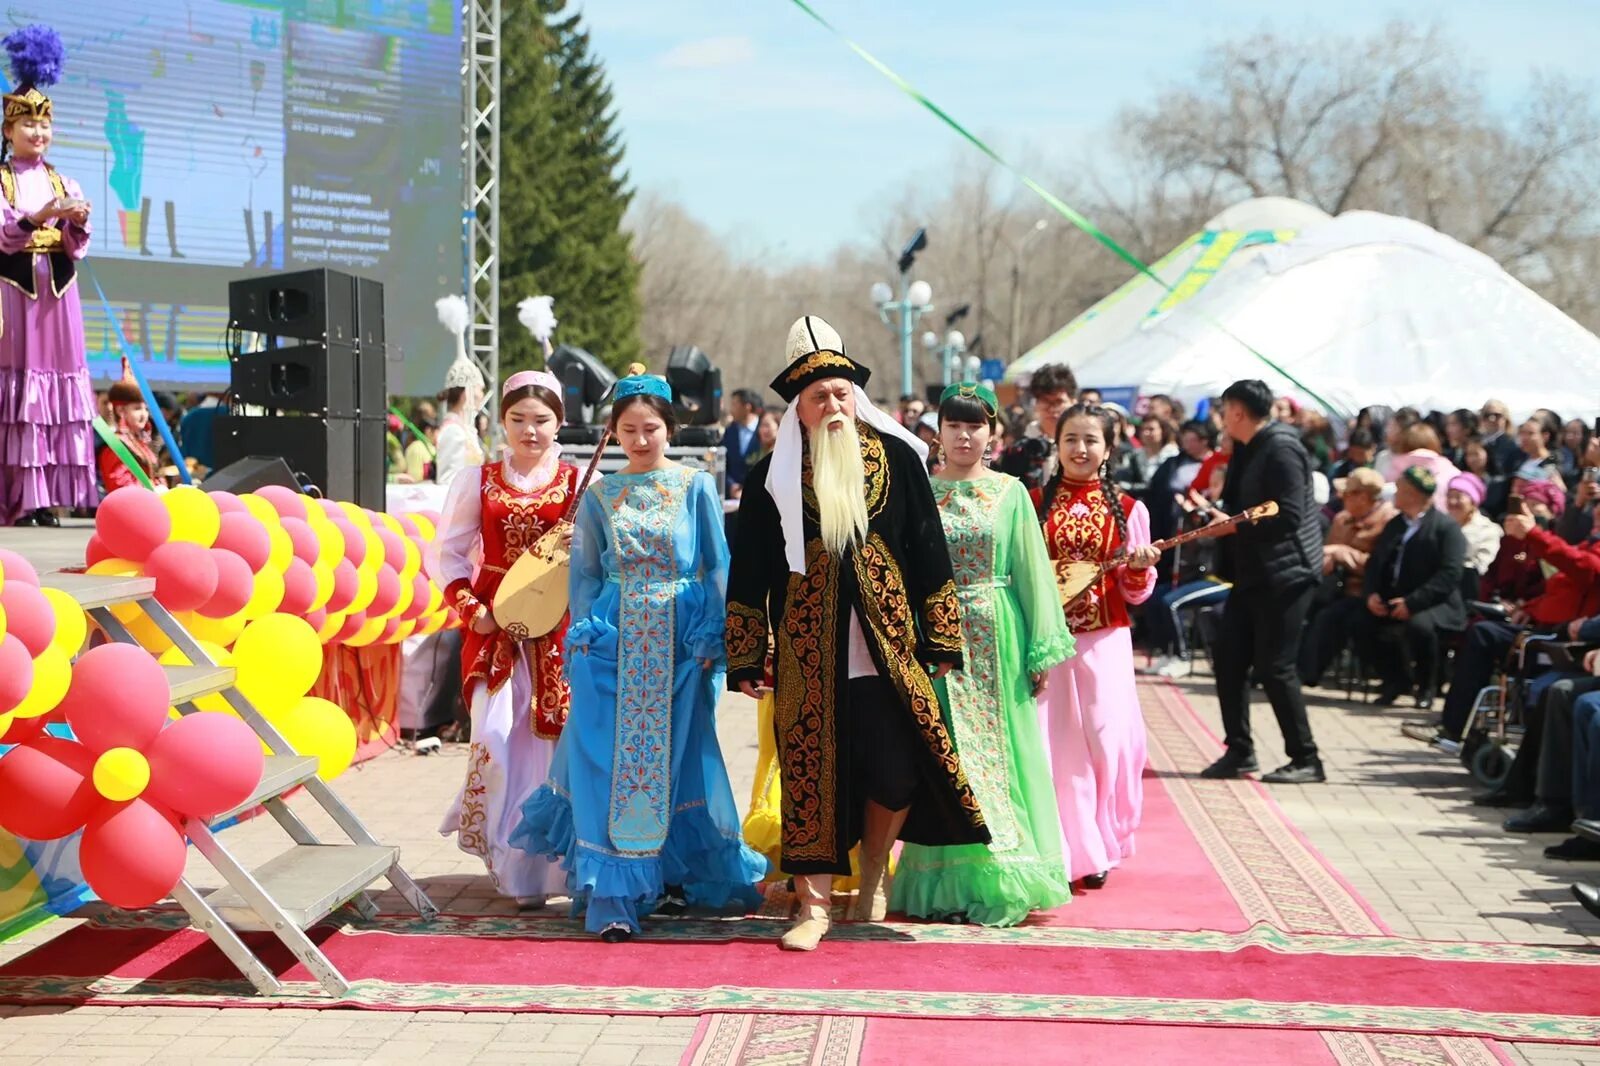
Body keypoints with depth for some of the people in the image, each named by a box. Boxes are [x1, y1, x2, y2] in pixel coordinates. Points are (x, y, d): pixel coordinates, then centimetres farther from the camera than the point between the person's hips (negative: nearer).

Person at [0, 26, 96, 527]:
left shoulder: (63, 184, 13)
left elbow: (77, 248, 8)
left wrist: (78, 225, -14)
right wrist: (41, 217, -26)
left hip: (57, 292, 4)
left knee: (60, 384, -1)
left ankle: (52, 494, 0)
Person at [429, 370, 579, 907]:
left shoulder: (577, 482, 3)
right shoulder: (479, 480, 7)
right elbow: (446, 553, 8)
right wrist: (470, 608, -4)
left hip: (557, 628, 0)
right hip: (495, 625, 0)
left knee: (551, 738, -2)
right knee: (496, 735, -7)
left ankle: (541, 861, 9)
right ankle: (502, 855, 12)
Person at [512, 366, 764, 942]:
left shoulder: (696, 487, 3)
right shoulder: (599, 495, 8)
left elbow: (717, 567, 2)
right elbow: (585, 574, 12)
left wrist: (711, 639, -6)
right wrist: (583, 636, 0)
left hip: (680, 643, -1)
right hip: (614, 640, 1)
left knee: (675, 759, 5)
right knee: (610, 764, -7)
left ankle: (675, 875, 22)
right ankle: (613, 897, -7)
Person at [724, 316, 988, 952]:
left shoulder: (897, 459, 3)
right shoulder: (772, 477, 2)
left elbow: (929, 552, 6)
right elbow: (750, 573, 4)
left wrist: (942, 638, 5)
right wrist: (746, 659, 1)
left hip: (888, 649, 0)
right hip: (808, 655, 0)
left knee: (896, 773, -2)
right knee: (811, 775, 0)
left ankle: (873, 875, 25)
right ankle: (814, 906, 10)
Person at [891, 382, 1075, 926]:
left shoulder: (1010, 493, 3)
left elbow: (1032, 571, 2)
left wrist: (1040, 651, -3)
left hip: (997, 637, 0)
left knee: (998, 749, 1)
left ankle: (1000, 879, 6)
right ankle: (951, 881, 7)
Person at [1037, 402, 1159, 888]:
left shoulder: (1127, 510, 6)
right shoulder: (1037, 504, 4)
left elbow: (1135, 592, 7)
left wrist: (1141, 568, -13)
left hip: (1104, 642, 0)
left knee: (1105, 738, -3)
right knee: (1053, 741, -3)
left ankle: (1099, 850, 12)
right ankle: (1061, 849, 7)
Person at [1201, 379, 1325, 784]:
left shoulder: (1280, 448, -15)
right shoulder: (1249, 449, 14)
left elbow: (1287, 516, -23)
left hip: (1283, 575, -9)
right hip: (1253, 574, 10)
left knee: (1274, 667, -8)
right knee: (1230, 660, 7)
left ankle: (1305, 759, 1)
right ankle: (1239, 751, 17)